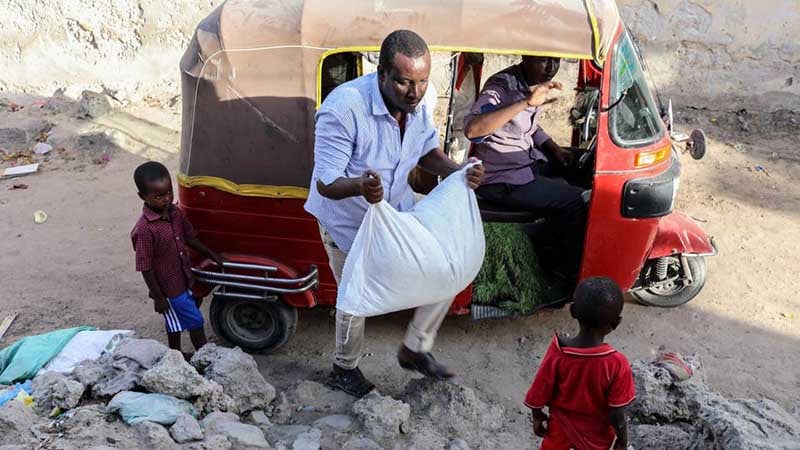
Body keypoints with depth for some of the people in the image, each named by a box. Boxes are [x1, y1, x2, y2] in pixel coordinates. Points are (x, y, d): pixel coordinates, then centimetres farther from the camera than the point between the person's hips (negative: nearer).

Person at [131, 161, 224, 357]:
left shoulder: (176, 213, -6)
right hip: (169, 288, -7)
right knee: (196, 322, 4)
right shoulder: (145, 230, -27)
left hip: (184, 279, 7)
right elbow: (145, 267, -21)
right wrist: (158, 297, -16)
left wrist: (212, 255, 15)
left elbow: (190, 238, 10)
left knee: (176, 322, 24)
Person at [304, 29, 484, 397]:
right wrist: (359, 185, -54)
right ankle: (344, 371, 40)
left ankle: (414, 350, 23)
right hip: (348, 223, -6)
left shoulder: (415, 104, -13)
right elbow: (325, 183, -31)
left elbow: (428, 151, 5)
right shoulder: (344, 108, -34)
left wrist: (457, 171, -17)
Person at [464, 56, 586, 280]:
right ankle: (571, 269, 8)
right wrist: (526, 102, -42)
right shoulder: (502, 86, -22)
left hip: (528, 160, 10)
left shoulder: (534, 83, 4)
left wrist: (555, 149, 7)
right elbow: (472, 129, -41)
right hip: (502, 181, -9)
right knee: (577, 201, -15)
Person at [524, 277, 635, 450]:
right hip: (596, 433, -1)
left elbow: (540, 392, -15)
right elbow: (616, 415, -22)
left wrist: (537, 416, 4)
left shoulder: (557, 351, -28)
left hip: (561, 422, 1)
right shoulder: (617, 364, -32)